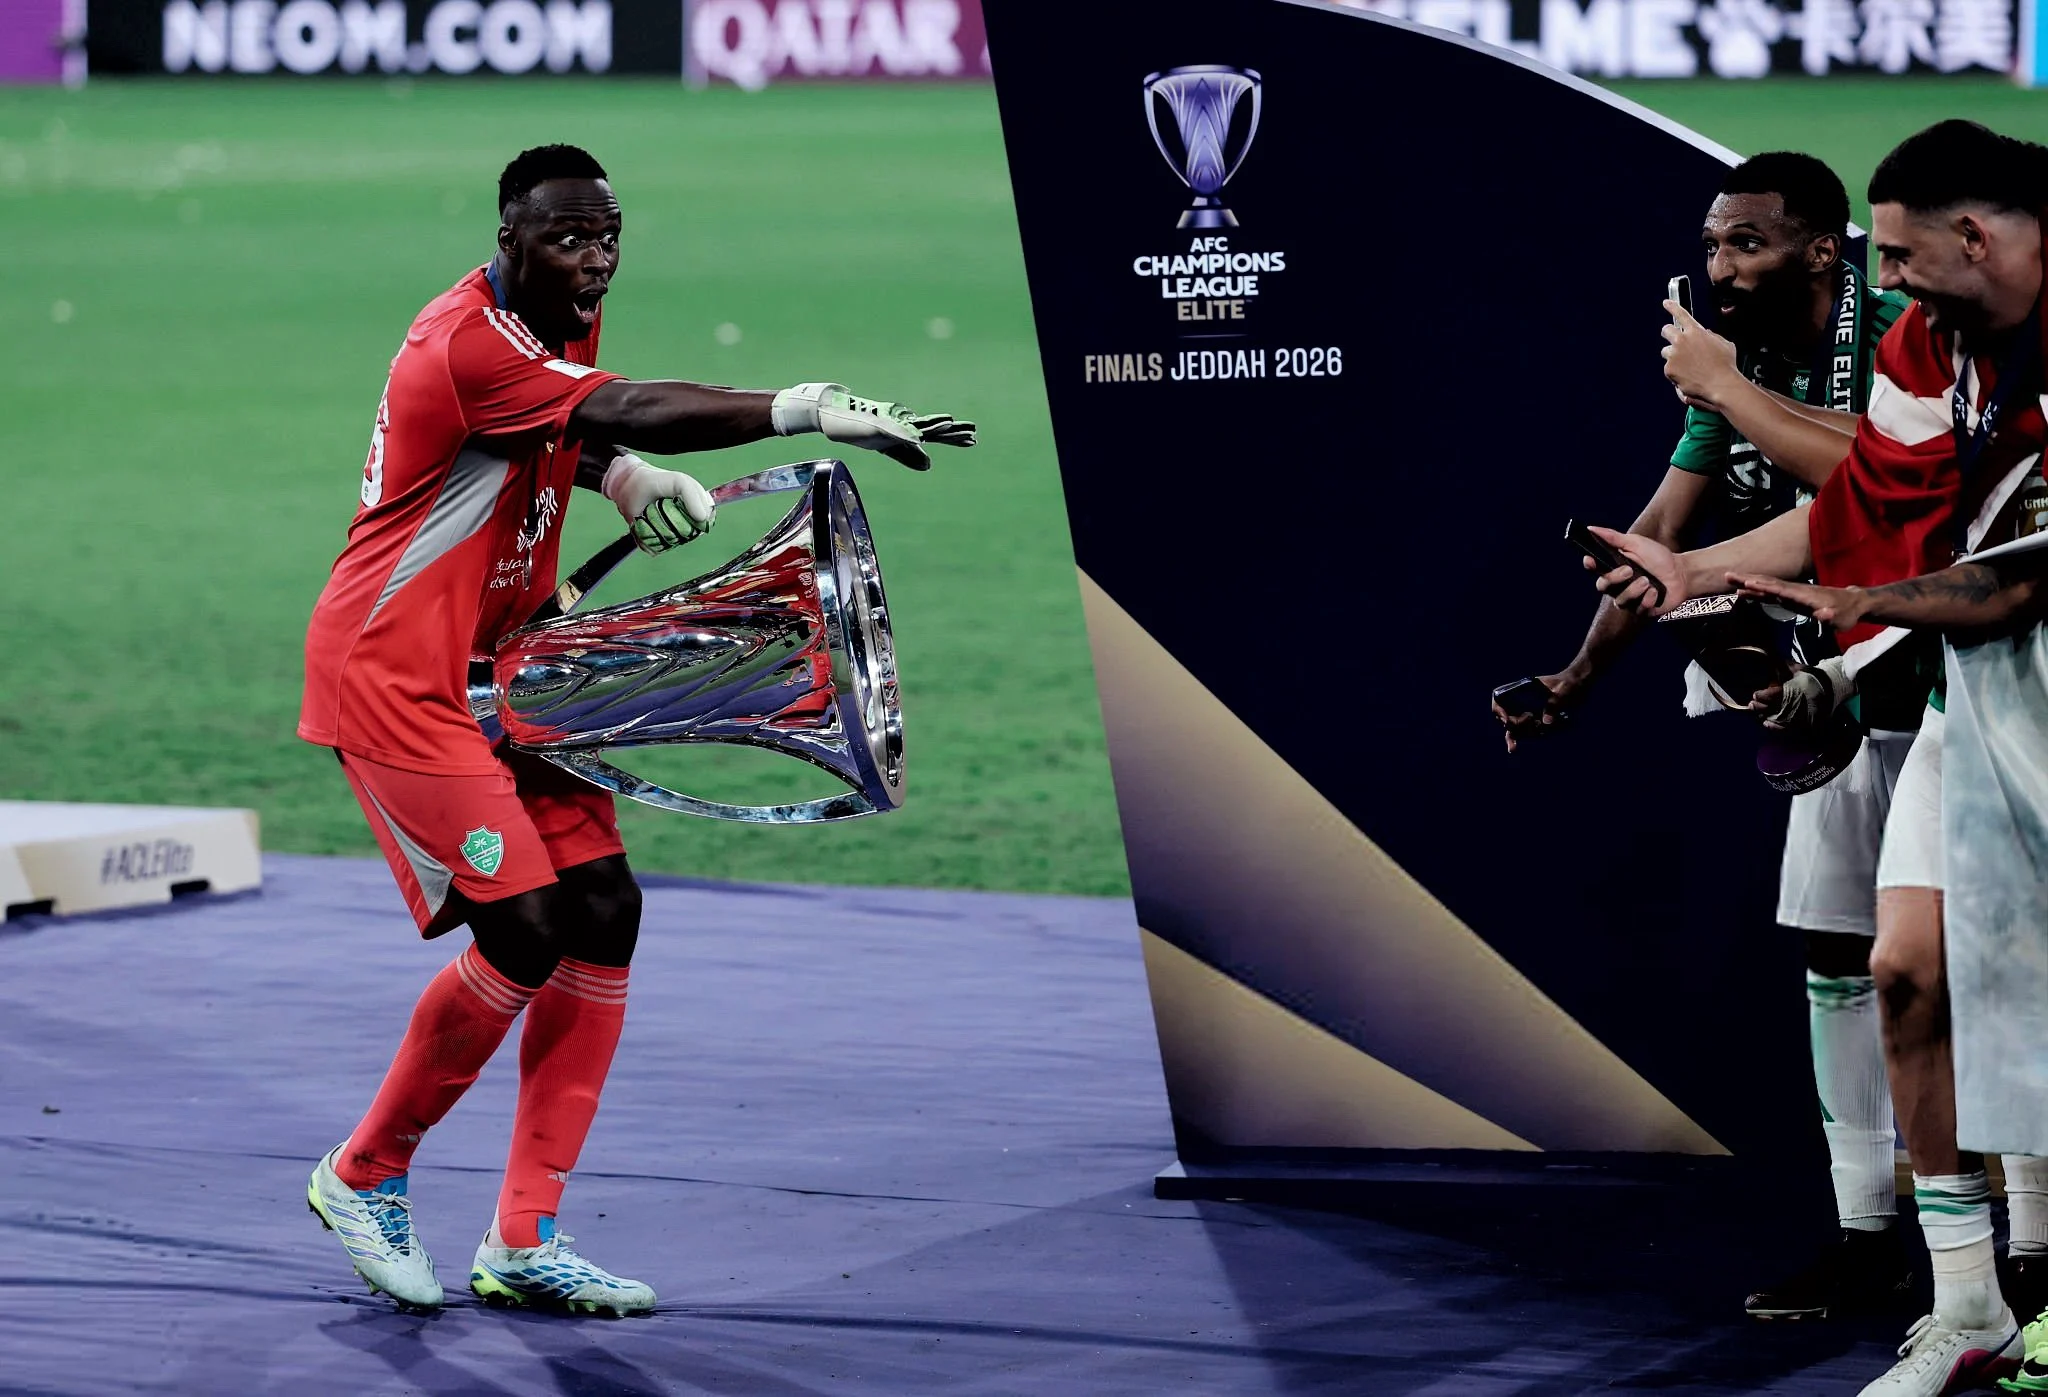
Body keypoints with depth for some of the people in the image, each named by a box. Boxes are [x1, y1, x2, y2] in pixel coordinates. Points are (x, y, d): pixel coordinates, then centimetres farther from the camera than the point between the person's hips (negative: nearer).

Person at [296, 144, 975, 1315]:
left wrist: (636, 476, -6)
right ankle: (363, 1176, 7)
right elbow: (624, 411, -37)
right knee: (525, 932, -15)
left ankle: (524, 1241, 3)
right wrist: (811, 411, -46)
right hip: (397, 678, -9)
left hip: (502, 668, 9)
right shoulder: (470, 344, -23)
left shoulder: (570, 321, 6)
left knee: (603, 910, -1)